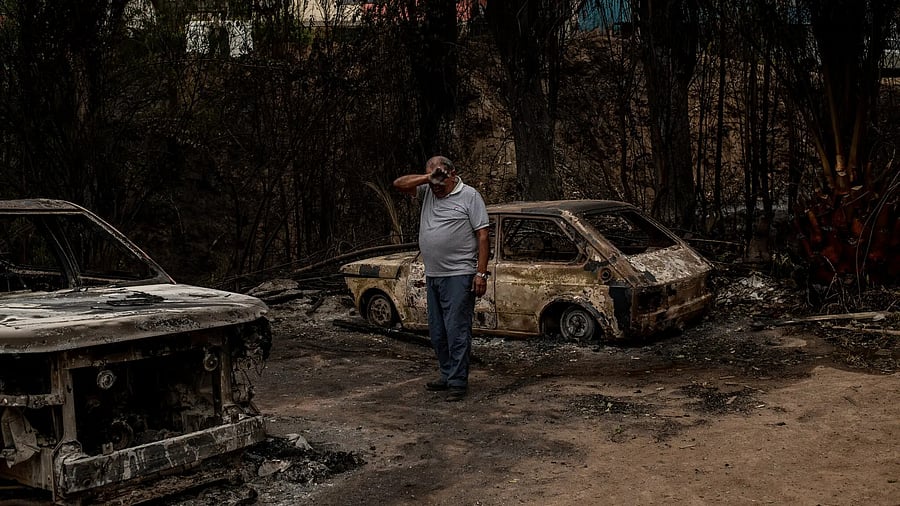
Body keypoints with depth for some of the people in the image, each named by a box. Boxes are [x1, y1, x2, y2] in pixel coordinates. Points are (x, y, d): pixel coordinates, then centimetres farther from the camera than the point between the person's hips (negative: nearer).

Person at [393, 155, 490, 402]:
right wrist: (428, 177, -6)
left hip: (458, 276, -7)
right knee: (437, 332, 13)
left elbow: (483, 236, -7)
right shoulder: (427, 192, 14)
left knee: (457, 330, -6)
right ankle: (447, 375, 25)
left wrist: (481, 273, -14)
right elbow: (399, 184, 6)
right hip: (432, 276, 7)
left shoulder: (469, 196, -3)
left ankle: (458, 382, 0)